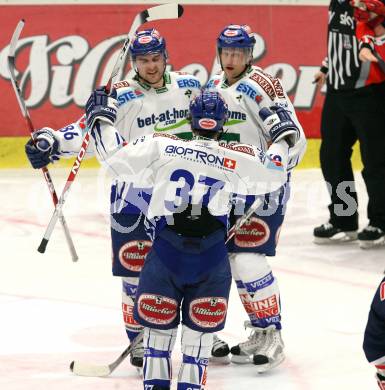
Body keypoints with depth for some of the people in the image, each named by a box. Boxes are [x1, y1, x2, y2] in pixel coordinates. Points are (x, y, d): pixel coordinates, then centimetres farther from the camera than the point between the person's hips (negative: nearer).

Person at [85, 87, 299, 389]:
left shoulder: (162, 147, 0)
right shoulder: (236, 159, 1)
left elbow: (118, 158, 0)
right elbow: (272, 174, 9)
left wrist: (101, 118, 15)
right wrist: (281, 135, 25)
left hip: (165, 253, 0)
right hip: (212, 259, 0)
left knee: (158, 324, 13)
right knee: (201, 329, 11)